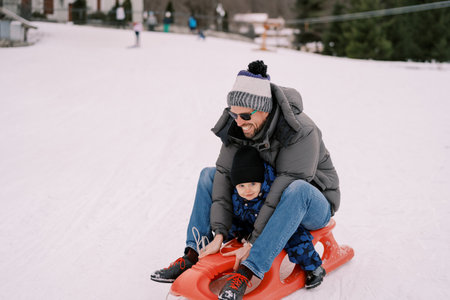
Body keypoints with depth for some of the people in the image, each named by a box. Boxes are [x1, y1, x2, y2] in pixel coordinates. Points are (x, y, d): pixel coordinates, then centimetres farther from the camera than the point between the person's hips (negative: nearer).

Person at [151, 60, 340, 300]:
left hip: (313, 203, -6)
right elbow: (225, 174, -16)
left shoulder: (302, 132, -32)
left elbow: (286, 187, -35)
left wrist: (253, 243, -35)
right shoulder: (237, 127, -13)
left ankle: (248, 271, -40)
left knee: (297, 190, -40)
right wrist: (219, 234, -24)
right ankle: (194, 256, -10)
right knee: (209, 175, -2)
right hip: (265, 195, 6)